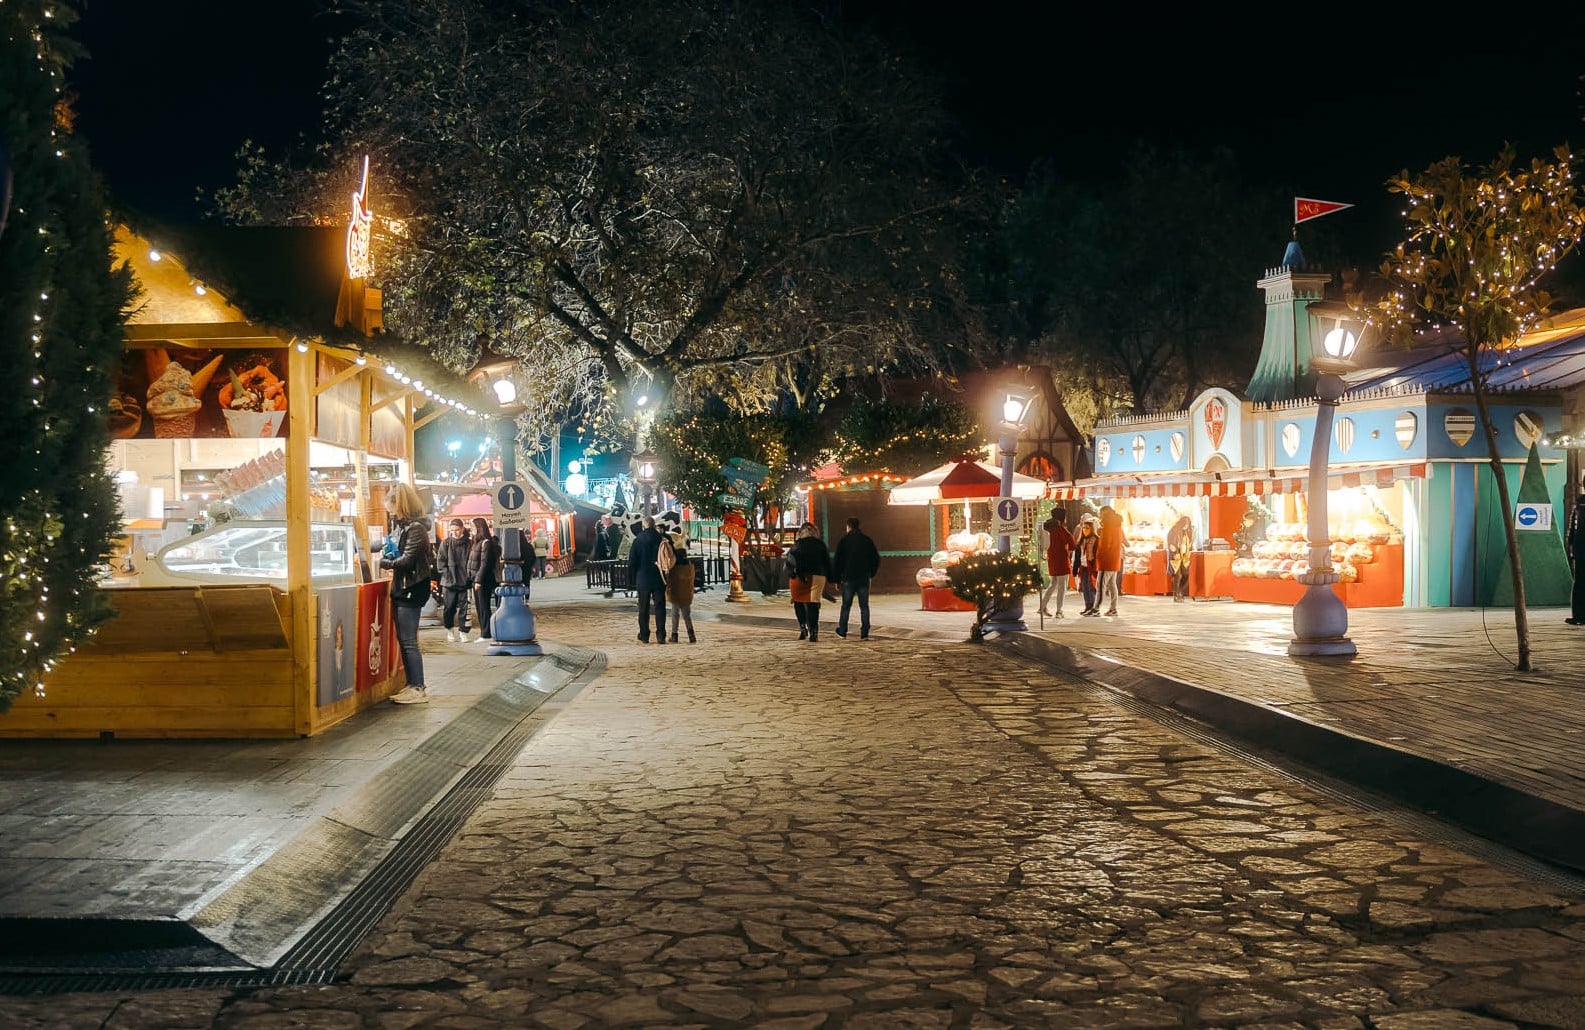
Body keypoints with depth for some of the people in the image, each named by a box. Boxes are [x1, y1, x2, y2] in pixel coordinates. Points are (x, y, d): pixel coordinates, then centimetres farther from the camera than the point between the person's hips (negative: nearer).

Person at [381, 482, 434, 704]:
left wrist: (383, 563, -9)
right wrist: (387, 556, 3)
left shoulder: (416, 528, -15)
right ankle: (411, 685, 19)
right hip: (401, 589, 10)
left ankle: (418, 689, -3)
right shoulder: (403, 526, 14)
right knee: (403, 640, 12)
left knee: (409, 641, -7)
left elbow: (407, 560, -20)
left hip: (412, 590, -10)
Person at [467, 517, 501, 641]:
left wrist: (479, 580, -21)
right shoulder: (477, 543, 15)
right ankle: (483, 632, 17)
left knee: (484, 607, -6)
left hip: (484, 580, -9)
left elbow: (485, 563, -18)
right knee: (478, 607, 12)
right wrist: (474, 579, 11)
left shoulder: (486, 543, -13)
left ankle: (486, 634, -3)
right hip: (477, 579, 9)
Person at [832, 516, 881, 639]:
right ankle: (864, 633, -2)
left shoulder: (843, 540, -3)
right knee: (864, 606, 3)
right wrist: (871, 574, 18)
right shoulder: (868, 541, 5)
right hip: (864, 578, 2)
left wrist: (837, 578, 3)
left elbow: (837, 560, -4)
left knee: (846, 606, 8)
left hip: (848, 578, -2)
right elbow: (876, 559, 9)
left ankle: (842, 631, 12)